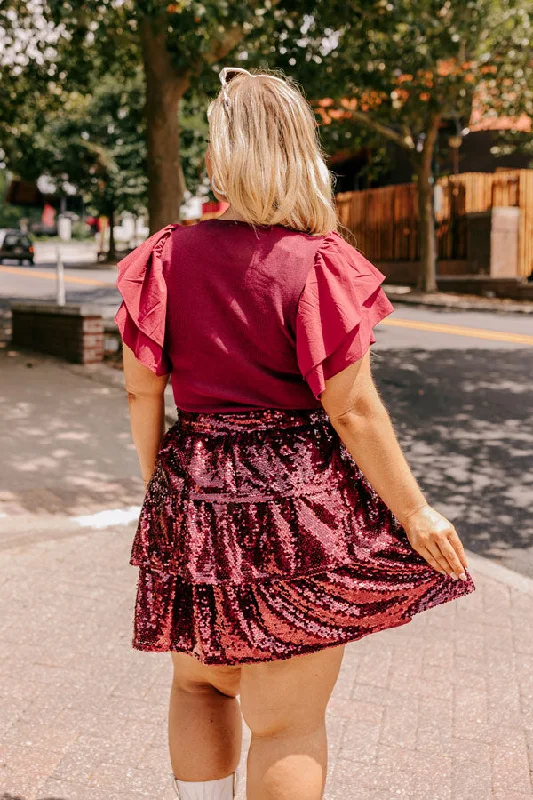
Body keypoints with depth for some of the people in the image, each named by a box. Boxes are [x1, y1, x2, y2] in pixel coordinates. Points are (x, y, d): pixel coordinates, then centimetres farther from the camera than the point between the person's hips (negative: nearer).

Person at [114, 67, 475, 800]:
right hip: (300, 507, -3)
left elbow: (141, 389, 2)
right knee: (288, 722, 9)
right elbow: (352, 411, -13)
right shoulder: (320, 265, -13)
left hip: (195, 498, 4)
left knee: (199, 682, 26)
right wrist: (415, 512, -3)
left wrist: (157, 480, 18)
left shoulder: (165, 258, -2)